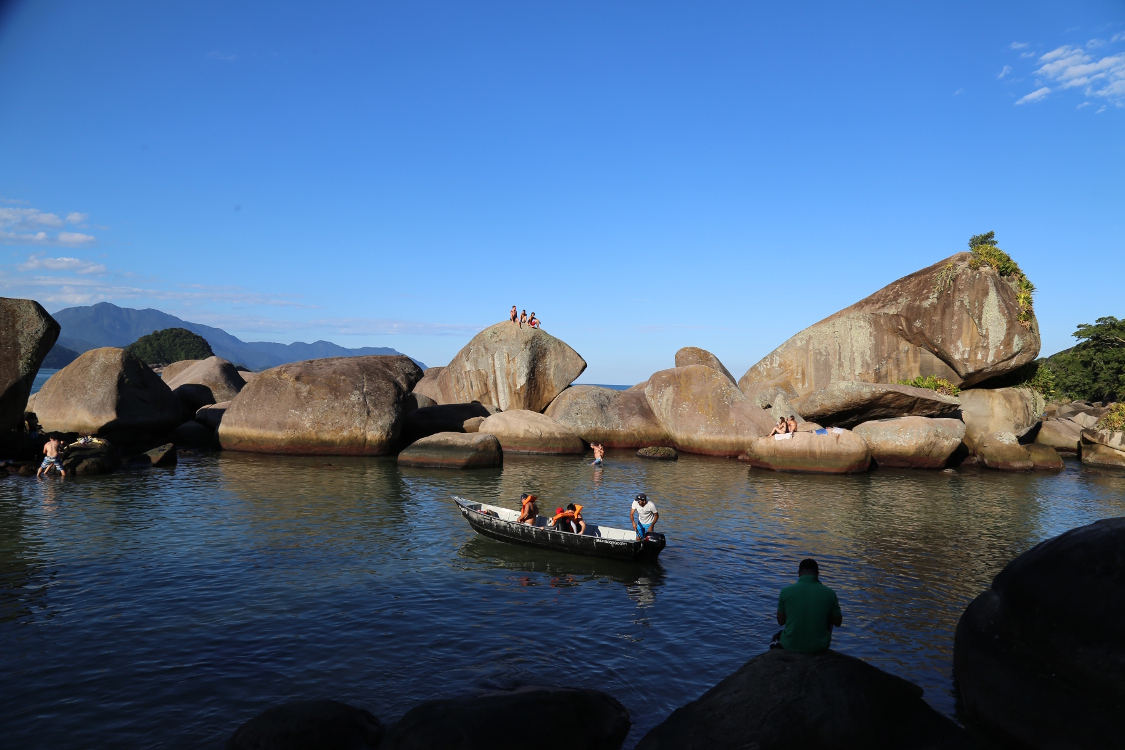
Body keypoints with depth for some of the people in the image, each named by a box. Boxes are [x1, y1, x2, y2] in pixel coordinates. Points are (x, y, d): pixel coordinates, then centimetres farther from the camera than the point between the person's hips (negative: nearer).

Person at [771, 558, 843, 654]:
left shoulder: (786, 591, -13)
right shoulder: (829, 593, -11)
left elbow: (781, 621, -1)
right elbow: (838, 622, 1)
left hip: (790, 646, 0)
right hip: (819, 647, 1)